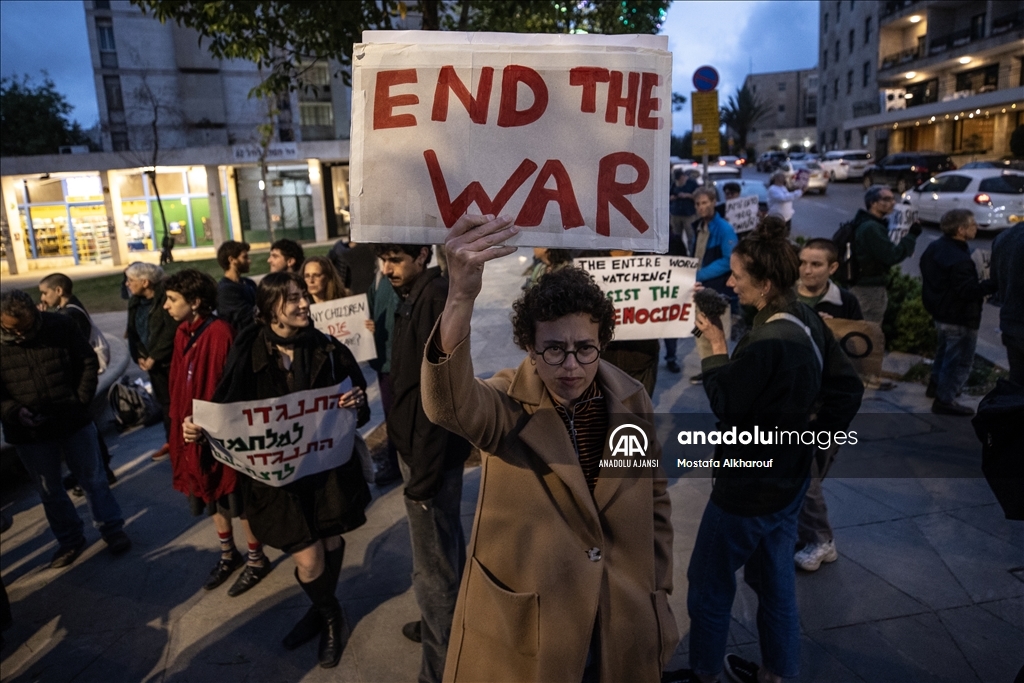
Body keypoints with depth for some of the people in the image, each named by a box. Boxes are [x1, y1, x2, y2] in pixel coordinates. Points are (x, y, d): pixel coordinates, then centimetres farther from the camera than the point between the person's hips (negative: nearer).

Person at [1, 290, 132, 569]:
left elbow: (89, 362, -1)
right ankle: (69, 540, 32)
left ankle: (112, 529, 29)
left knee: (94, 479, 12)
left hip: (75, 421, -1)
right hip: (29, 432, 1)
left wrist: (81, 400, -7)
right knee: (49, 491, 14)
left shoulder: (61, 325, -10)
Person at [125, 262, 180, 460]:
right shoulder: (134, 302, 8)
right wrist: (139, 356, -1)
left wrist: (153, 357, -16)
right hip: (152, 360, 7)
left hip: (170, 360, -7)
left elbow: (171, 331, -21)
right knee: (164, 402, 16)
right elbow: (132, 332, 13)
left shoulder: (165, 299, -16)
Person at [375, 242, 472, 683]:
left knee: (432, 568, 3)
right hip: (422, 445, 10)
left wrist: (424, 469, -21)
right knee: (447, 548, 25)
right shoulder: (416, 296, 8)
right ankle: (451, 622, 45)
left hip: (430, 452, -10)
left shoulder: (434, 299, -21)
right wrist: (406, 445, 16)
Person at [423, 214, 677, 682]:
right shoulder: (507, 406, -18)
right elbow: (447, 401, -41)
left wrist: (658, 591, 8)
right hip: (523, 631, -3)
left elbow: (654, 493, 7)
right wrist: (462, 295, -58)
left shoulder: (630, 400, -5)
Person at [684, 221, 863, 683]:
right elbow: (847, 389, 4)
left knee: (708, 585, 12)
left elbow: (726, 405, -20)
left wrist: (715, 349, -12)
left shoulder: (767, 344, -31)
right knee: (774, 579, 23)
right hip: (788, 479, 9)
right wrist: (813, 435, 7)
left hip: (747, 488, -9)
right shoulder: (808, 322, -3)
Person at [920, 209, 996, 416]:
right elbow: (969, 291, -30)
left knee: (944, 351, 28)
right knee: (960, 360, 4)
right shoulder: (959, 259, -29)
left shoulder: (934, 248, 2)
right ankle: (945, 400, 12)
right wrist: (996, 283, -27)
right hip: (960, 318, -10)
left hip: (940, 312, 10)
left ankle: (936, 385, 44)